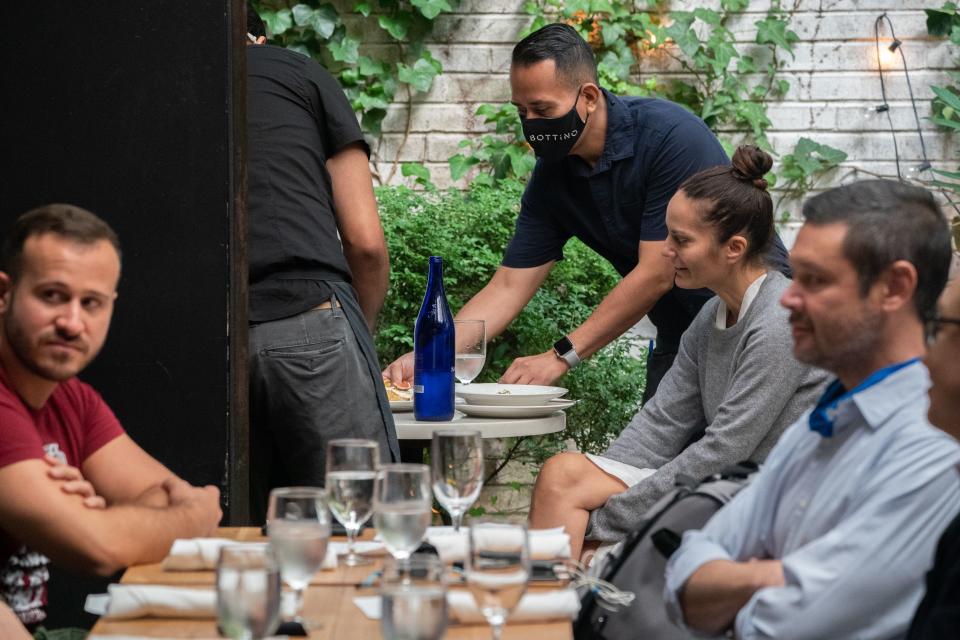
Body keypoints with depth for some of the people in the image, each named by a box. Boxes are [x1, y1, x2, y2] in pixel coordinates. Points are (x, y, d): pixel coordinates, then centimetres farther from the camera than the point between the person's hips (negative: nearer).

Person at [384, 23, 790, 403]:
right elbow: (508, 288, -1)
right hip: (679, 335, 6)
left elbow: (656, 275, -24)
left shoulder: (670, 136, -24)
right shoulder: (552, 177, -3)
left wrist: (562, 356, -23)